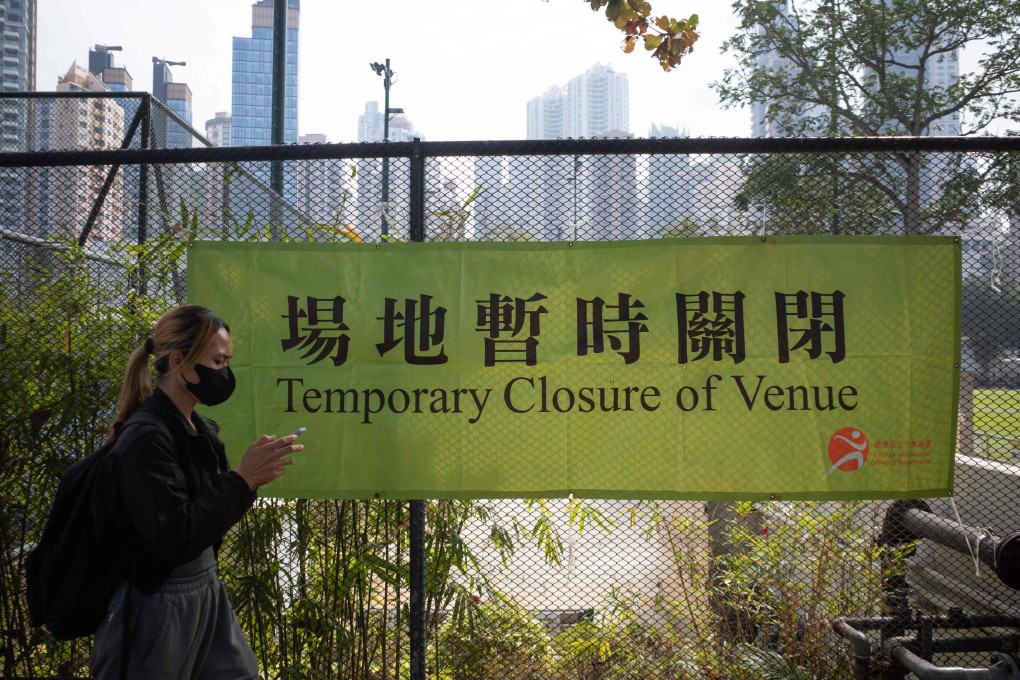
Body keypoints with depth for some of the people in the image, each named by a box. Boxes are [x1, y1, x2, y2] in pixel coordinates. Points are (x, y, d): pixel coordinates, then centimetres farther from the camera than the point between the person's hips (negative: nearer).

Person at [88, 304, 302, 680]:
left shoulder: (201, 429, 5)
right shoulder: (146, 438, -21)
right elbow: (174, 538, -25)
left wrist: (252, 472, -4)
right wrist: (242, 480, -25)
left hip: (206, 593, 8)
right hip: (157, 607, -8)